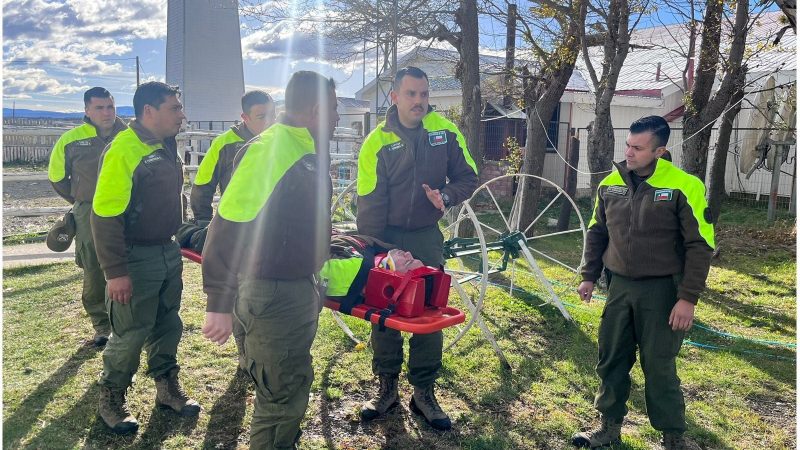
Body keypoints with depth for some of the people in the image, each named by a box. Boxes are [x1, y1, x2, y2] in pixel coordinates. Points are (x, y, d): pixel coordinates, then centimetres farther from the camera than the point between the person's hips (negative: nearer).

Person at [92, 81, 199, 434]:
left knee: (168, 325, 17)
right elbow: (105, 215, -22)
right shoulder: (124, 150, -19)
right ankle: (111, 399, 23)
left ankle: (167, 388, 33)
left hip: (167, 253, 8)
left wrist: (179, 239, 19)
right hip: (136, 259, -8)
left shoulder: (166, 147, 9)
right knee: (131, 333, 3)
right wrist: (115, 272, -22)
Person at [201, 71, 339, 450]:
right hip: (272, 294, -10)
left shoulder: (308, 153, 10)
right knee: (281, 400, 0)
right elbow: (228, 227, -24)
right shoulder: (268, 149, -19)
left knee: (293, 387, 22)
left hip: (300, 287, 10)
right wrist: (220, 304, -23)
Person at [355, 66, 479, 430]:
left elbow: (467, 178, 3)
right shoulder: (377, 141, -9)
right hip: (386, 237, -1)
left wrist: (446, 195, -19)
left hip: (426, 236, 1)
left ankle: (423, 392, 20)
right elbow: (369, 202, -10)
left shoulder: (446, 132, -4)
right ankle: (387, 388, 24)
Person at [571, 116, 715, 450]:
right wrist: (589, 276, 11)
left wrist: (688, 297, -14)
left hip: (662, 290, -5)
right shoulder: (610, 184, 2)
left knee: (659, 367, 4)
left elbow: (700, 245, -11)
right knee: (611, 359, 12)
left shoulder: (684, 187, -13)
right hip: (619, 286, 5)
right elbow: (597, 233, 14)